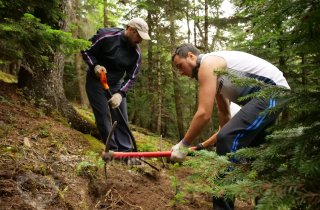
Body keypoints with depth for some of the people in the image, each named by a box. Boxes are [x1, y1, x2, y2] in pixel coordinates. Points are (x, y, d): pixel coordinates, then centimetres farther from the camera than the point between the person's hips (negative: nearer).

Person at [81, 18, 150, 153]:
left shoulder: (136, 53, -9)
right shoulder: (106, 36, -21)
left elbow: (131, 77, -7)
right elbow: (86, 51, -10)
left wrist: (120, 93, -21)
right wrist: (95, 66, -26)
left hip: (115, 84, 4)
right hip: (96, 81, -4)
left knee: (121, 117, 1)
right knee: (103, 115, -10)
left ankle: (125, 150, 7)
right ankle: (113, 150, -2)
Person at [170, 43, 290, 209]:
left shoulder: (207, 63, -12)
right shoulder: (214, 70, 18)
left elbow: (203, 114, -19)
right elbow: (223, 112, 28)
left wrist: (183, 145, -9)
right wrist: (227, 135, 34)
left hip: (271, 93, -11)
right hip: (274, 96, 11)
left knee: (227, 139, -22)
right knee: (250, 148, 21)